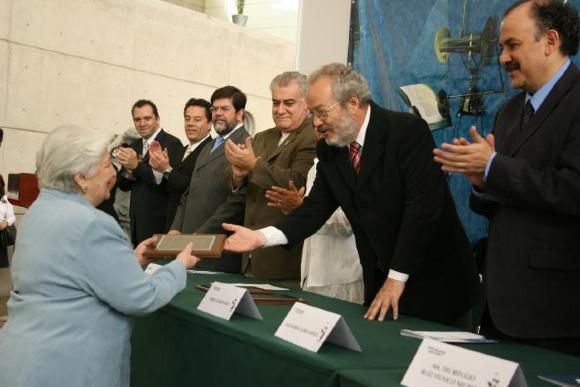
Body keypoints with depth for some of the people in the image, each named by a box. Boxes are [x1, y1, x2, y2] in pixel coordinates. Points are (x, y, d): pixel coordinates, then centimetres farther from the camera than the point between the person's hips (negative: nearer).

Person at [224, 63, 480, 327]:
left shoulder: (408, 131, -16)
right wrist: (262, 237, -15)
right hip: (381, 283, 5)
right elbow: (316, 208, 1)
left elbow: (423, 204, -22)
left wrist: (397, 277, -22)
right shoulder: (328, 150, 2)